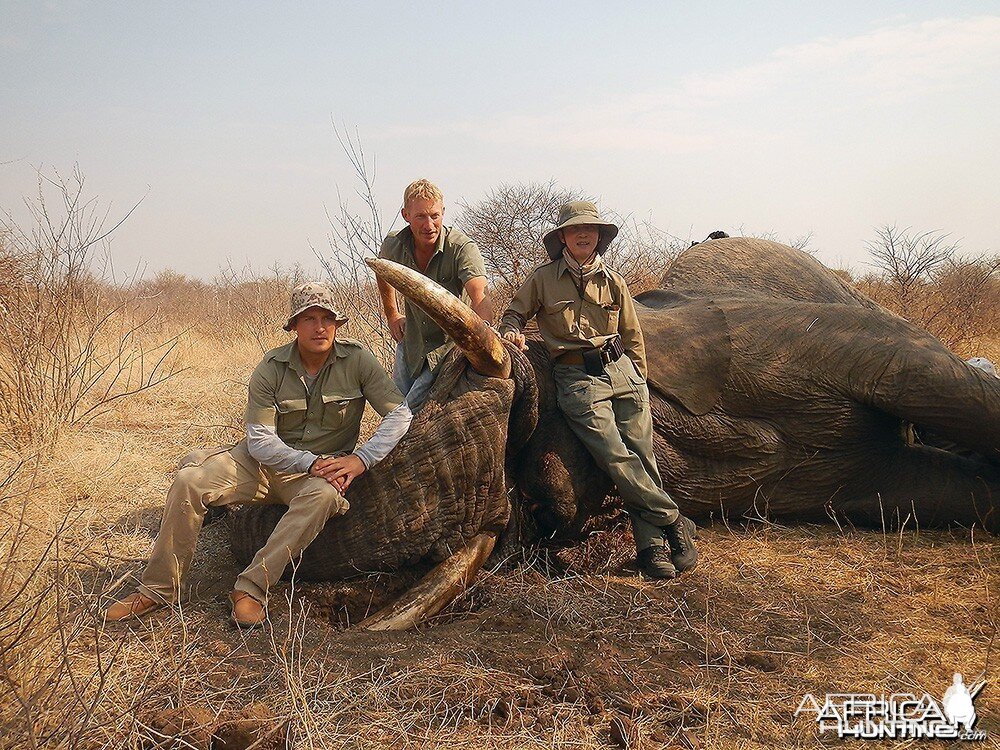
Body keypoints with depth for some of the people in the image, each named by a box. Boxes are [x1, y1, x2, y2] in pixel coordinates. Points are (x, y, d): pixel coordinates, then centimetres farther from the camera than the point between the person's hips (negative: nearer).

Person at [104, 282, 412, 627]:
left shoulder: (357, 359, -10)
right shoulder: (271, 369, -9)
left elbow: (400, 413, -12)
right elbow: (260, 441, -12)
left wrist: (361, 459, -24)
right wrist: (311, 462, -24)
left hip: (325, 468, -1)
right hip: (263, 460, 2)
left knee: (324, 495, -38)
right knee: (189, 480, -20)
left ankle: (252, 587, -32)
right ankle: (158, 589, -7)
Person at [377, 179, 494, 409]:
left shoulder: (462, 248, -26)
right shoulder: (393, 245, -10)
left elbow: (480, 296, -42)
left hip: (450, 344, -5)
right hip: (411, 341, 5)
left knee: (414, 409, -14)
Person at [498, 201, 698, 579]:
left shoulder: (612, 281, 13)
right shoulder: (542, 279, 6)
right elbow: (514, 314, 18)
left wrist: (639, 382, 15)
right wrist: (512, 331, -5)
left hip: (621, 370, 3)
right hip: (576, 378, -3)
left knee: (642, 456, -4)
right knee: (617, 458, -16)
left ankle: (651, 547, 2)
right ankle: (676, 524, -3)